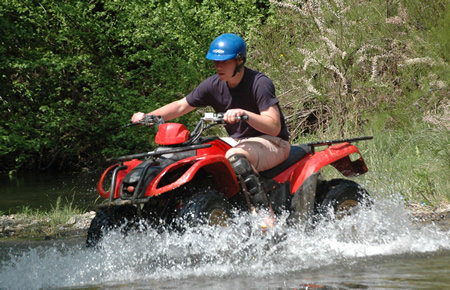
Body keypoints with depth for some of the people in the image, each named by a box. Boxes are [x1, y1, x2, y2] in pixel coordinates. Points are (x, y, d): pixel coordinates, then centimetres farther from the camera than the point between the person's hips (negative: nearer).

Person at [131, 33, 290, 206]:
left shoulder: (259, 83, -19)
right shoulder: (213, 85, 0)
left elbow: (274, 127, -25)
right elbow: (181, 106, 6)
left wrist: (243, 114, -40)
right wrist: (147, 117, -8)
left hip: (274, 143, -8)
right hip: (238, 142, 8)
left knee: (235, 157, -37)